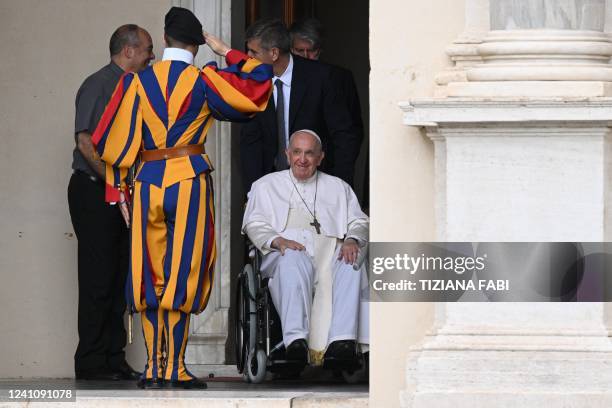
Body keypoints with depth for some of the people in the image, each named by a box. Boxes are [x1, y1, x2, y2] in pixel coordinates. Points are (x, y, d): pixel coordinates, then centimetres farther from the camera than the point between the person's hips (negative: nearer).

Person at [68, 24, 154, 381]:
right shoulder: (98, 85, -9)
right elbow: (86, 142, -16)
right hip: (93, 191, -8)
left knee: (119, 277, 7)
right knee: (99, 278, -8)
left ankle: (114, 360, 9)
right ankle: (92, 363, -6)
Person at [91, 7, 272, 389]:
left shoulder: (137, 81, 5)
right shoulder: (203, 81, -3)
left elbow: (114, 139, 5)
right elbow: (259, 84, 3)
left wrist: (118, 191, 11)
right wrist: (226, 52, 13)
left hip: (147, 182, 3)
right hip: (190, 181, -2)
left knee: (149, 275, 7)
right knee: (183, 272, 0)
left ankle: (153, 367, 6)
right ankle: (175, 368, -2)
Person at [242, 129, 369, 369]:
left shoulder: (338, 188, 29)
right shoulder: (266, 186, 24)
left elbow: (359, 222, 19)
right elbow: (254, 224, 11)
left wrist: (352, 240, -6)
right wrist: (277, 240, -11)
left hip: (331, 251, 2)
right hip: (288, 249, -2)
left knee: (351, 265, -35)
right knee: (293, 260, -40)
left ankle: (342, 340, -49)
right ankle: (296, 340, -55)